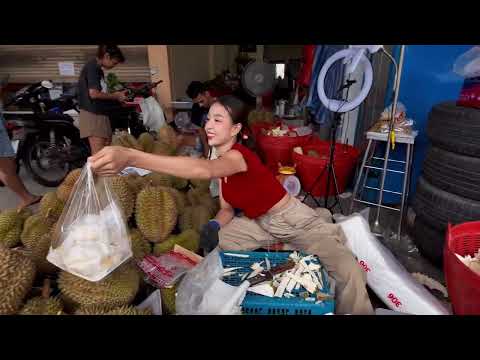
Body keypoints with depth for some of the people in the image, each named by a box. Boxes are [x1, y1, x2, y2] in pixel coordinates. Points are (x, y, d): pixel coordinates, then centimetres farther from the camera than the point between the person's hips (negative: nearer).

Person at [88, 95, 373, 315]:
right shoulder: (221, 161, -2)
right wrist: (214, 227, -21)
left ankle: (356, 311, 15)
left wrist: (130, 157, -61)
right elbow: (227, 208, 2)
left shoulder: (239, 156, -29)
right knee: (213, 244, -3)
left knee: (350, 271, -16)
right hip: (261, 224, 7)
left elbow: (203, 170, -52)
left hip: (293, 220, -7)